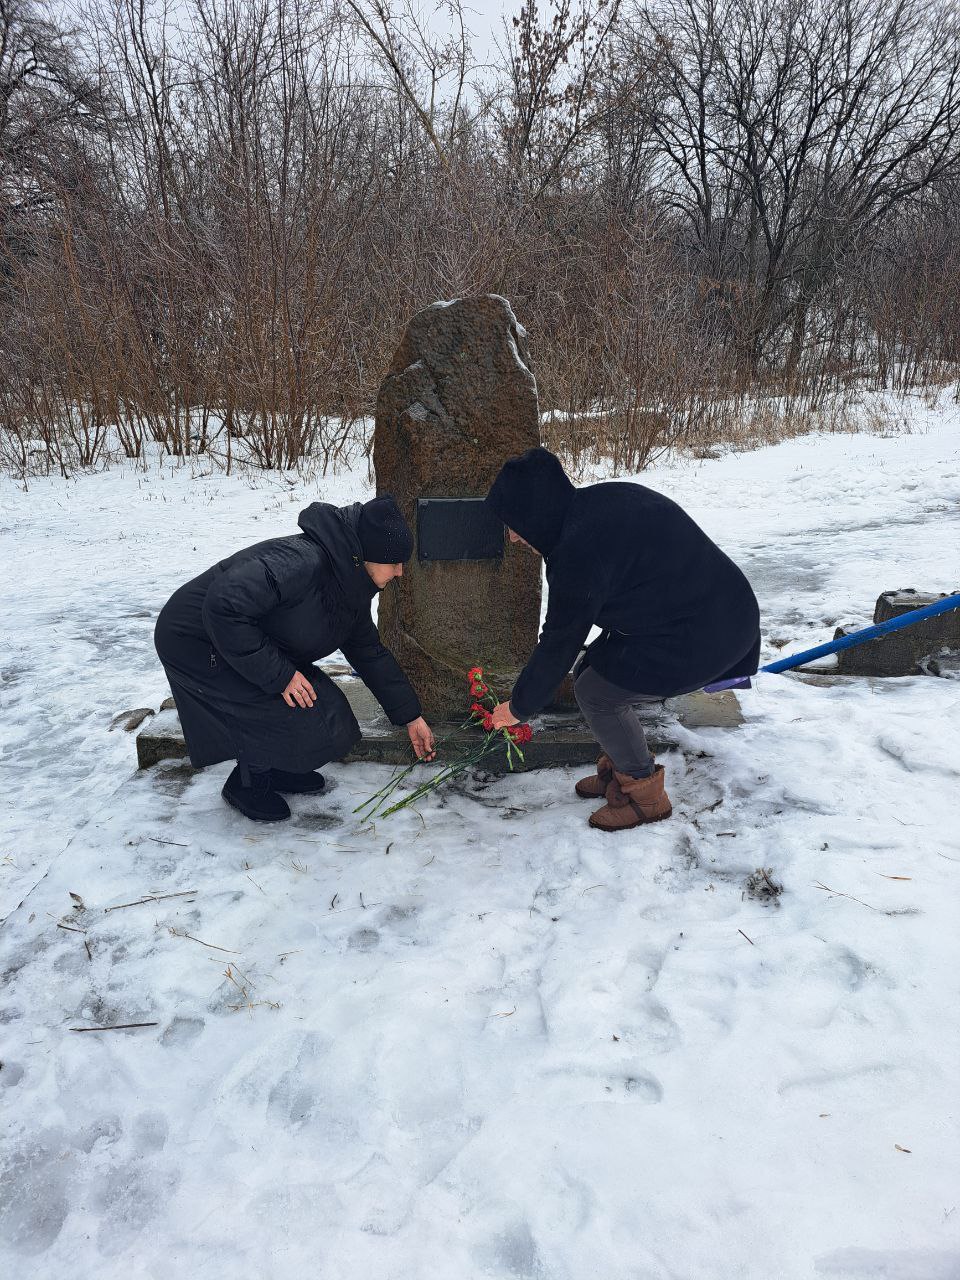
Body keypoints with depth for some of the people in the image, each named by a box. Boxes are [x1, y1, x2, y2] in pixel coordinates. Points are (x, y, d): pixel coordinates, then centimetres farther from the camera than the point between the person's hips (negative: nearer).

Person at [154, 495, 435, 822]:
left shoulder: (350, 590, 0)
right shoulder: (301, 562, -32)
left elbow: (370, 654, 10)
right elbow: (224, 606, -39)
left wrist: (411, 717, 12)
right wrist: (280, 675, -32)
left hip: (243, 640, 9)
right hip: (194, 643, -9)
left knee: (326, 707, 1)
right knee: (300, 710, -17)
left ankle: (271, 768, 22)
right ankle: (247, 783, 6)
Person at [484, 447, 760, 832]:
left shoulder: (580, 548, -24)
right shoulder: (598, 501, 4)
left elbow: (560, 642, -14)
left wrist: (519, 707, 1)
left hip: (707, 637, -9)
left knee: (596, 692, -3)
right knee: (590, 669, 10)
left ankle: (645, 795, 14)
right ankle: (618, 770, 27)